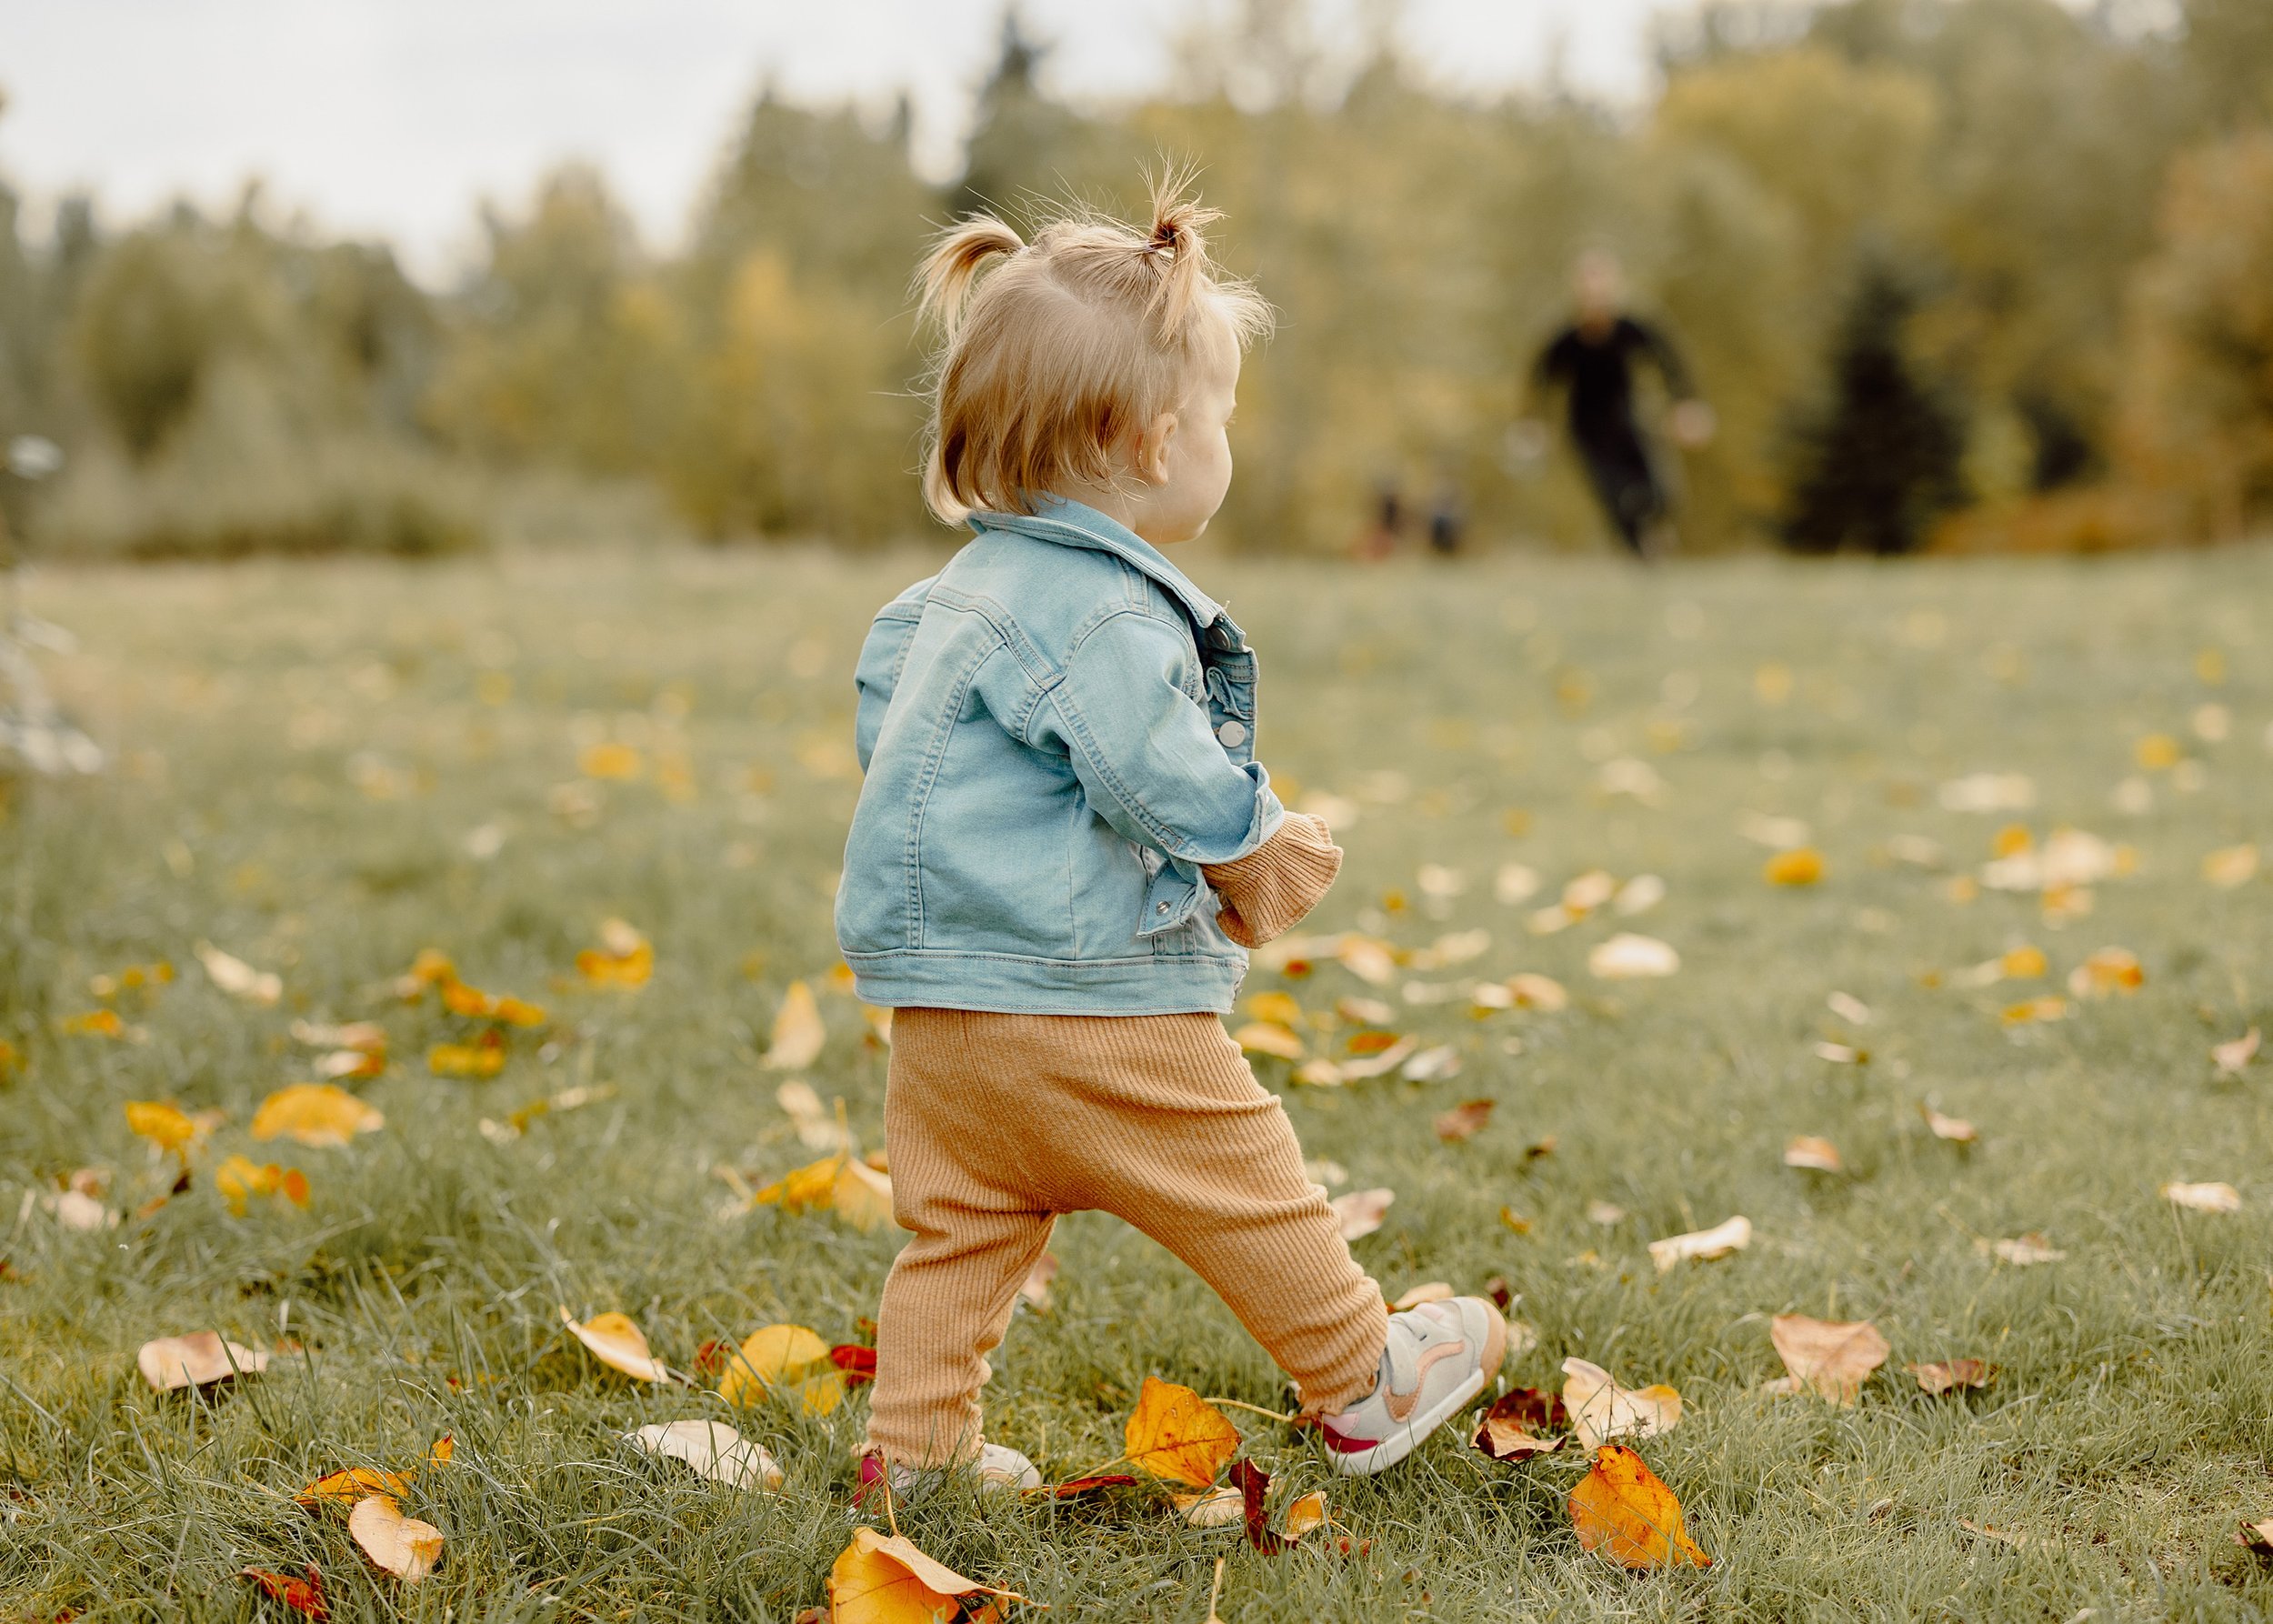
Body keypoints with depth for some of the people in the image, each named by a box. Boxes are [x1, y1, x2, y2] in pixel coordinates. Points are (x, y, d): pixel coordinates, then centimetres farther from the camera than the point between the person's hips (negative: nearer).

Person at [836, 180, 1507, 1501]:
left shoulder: (966, 590, 12)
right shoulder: (1105, 613, -20)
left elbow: (881, 721, 23)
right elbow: (1168, 780, -26)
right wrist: (1259, 847, -6)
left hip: (943, 1017, 9)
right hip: (1091, 1008, -9)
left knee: (959, 1226, 16)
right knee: (1248, 1192, 7)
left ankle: (916, 1441, 19)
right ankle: (1363, 1388, 22)